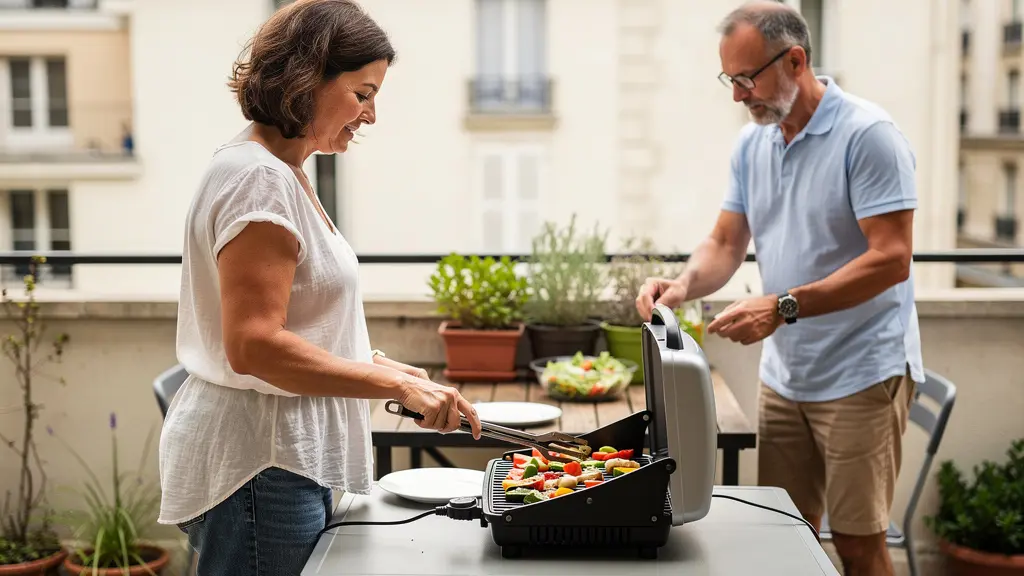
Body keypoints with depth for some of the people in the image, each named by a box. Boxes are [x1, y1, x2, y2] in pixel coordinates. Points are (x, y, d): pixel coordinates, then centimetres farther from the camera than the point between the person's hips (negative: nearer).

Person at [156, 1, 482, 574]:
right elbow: (254, 345, -24)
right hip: (259, 468, -10)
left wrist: (374, 364, 11)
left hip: (286, 457, 10)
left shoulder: (282, 173, 14)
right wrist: (397, 385, -21)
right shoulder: (259, 178, -17)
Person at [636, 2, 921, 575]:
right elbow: (726, 244, 10)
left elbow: (892, 260, -20)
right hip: (784, 376, 6)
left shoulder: (867, 134, -15)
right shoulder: (753, 143, 7)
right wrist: (685, 284, -12)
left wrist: (783, 306, -26)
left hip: (862, 376, -6)